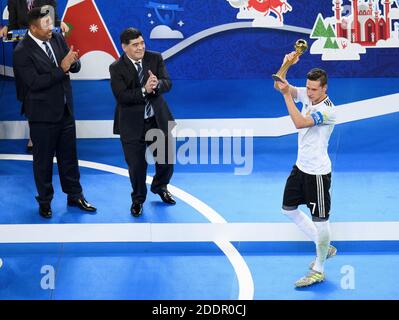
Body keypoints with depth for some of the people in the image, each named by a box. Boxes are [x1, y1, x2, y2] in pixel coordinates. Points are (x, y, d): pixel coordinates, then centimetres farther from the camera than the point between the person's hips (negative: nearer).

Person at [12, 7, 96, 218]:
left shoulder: (57, 39, 1)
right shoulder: (22, 52, -17)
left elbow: (76, 66, 4)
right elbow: (35, 83, -24)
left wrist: (73, 62, -20)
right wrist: (61, 69, -25)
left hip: (65, 109, 5)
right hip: (42, 113, -5)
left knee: (69, 155, 16)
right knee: (43, 159, 8)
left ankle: (75, 196, 29)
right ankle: (45, 201, 23)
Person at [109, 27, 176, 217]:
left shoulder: (155, 58, -3)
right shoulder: (117, 68, -12)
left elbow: (167, 83, -12)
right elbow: (122, 96, -21)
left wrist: (156, 84, -34)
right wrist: (144, 90, -33)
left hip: (158, 120, 3)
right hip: (132, 124, -3)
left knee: (166, 159, 14)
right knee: (137, 165, 5)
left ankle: (160, 187, 45)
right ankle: (138, 199, 29)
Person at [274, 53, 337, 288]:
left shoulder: (328, 110, -24)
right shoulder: (306, 95, -1)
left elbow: (300, 122, -35)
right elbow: (279, 84, -4)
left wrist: (287, 95, -33)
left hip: (318, 172, -9)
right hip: (301, 166, 9)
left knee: (320, 220, 1)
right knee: (289, 209, 18)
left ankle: (318, 271, 13)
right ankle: (325, 248, 31)